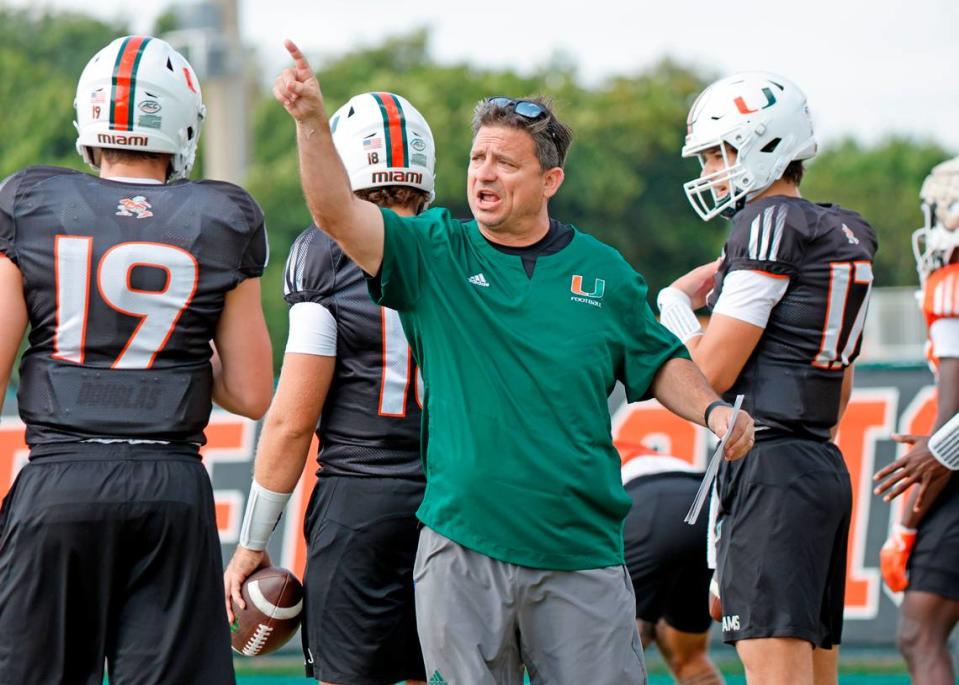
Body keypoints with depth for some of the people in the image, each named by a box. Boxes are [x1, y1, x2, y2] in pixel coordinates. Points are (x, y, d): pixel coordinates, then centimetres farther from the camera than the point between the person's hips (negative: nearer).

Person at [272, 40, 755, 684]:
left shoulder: (603, 273, 8)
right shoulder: (434, 255, 3)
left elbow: (658, 362, 19)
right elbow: (337, 213, -10)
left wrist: (713, 409, 1)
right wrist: (312, 120, -23)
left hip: (582, 553, 1)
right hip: (463, 551, -1)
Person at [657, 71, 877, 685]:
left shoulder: (770, 223, -10)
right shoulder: (845, 236, 17)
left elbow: (712, 373, -11)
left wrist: (675, 305, 5)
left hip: (770, 472, -10)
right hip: (826, 467, 10)